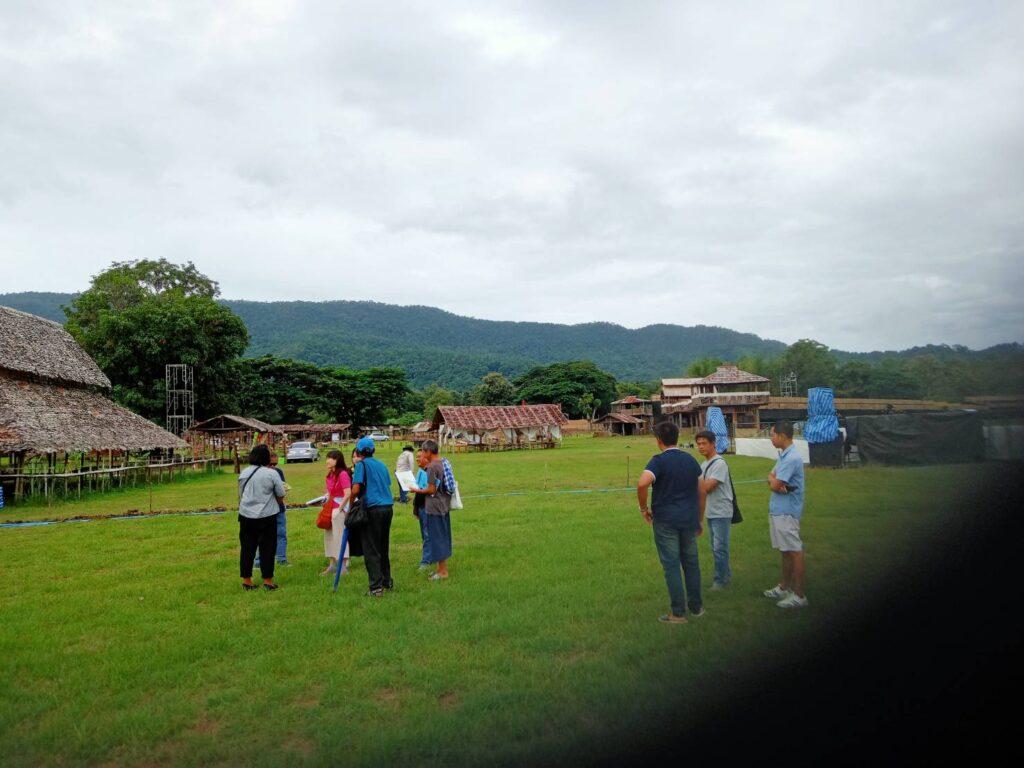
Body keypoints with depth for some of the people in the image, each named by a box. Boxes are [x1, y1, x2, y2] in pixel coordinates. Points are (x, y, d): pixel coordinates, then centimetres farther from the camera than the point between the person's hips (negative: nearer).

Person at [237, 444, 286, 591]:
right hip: (266, 516, -4)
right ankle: (267, 580, 7)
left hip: (246, 516, 4)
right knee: (267, 548, 4)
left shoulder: (243, 473, 4)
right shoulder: (272, 474, -10)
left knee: (247, 548, 12)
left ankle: (246, 580, 19)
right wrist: (279, 502, 18)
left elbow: (240, 495, 14)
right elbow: (281, 496, -3)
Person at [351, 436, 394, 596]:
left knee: (371, 550, -1)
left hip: (373, 509, -6)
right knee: (384, 548, 18)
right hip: (388, 507, 7)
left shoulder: (362, 465, -4)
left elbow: (355, 490, -11)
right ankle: (387, 582, 25)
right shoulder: (382, 465, 15)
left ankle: (376, 587, -3)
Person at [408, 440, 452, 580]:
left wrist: (417, 491, -5)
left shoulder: (432, 467, -17)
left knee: (437, 538, -1)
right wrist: (422, 489, 17)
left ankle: (442, 571, 6)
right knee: (443, 537, 15)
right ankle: (442, 568, 24)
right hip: (444, 506, 9)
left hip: (434, 507, -9)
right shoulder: (442, 464, 9)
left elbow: (432, 490, -18)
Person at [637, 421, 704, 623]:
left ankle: (678, 613, 8)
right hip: (689, 519, 5)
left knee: (671, 565, 2)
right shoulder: (691, 460, 8)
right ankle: (696, 606, 28)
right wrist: (699, 520, 21)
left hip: (665, 521, -5)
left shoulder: (659, 461, -11)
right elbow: (701, 492, 13)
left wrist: (644, 508, -13)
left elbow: (642, 484, -29)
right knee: (691, 563, 17)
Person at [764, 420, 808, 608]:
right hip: (778, 510, 10)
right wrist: (774, 481, -12)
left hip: (787, 513, -10)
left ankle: (799, 595, 4)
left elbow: (774, 485, -20)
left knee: (794, 552, -3)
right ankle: (785, 587, 29)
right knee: (785, 551, 18)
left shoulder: (792, 458, -20)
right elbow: (772, 480, 10)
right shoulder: (784, 455, 13)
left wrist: (772, 478, 1)